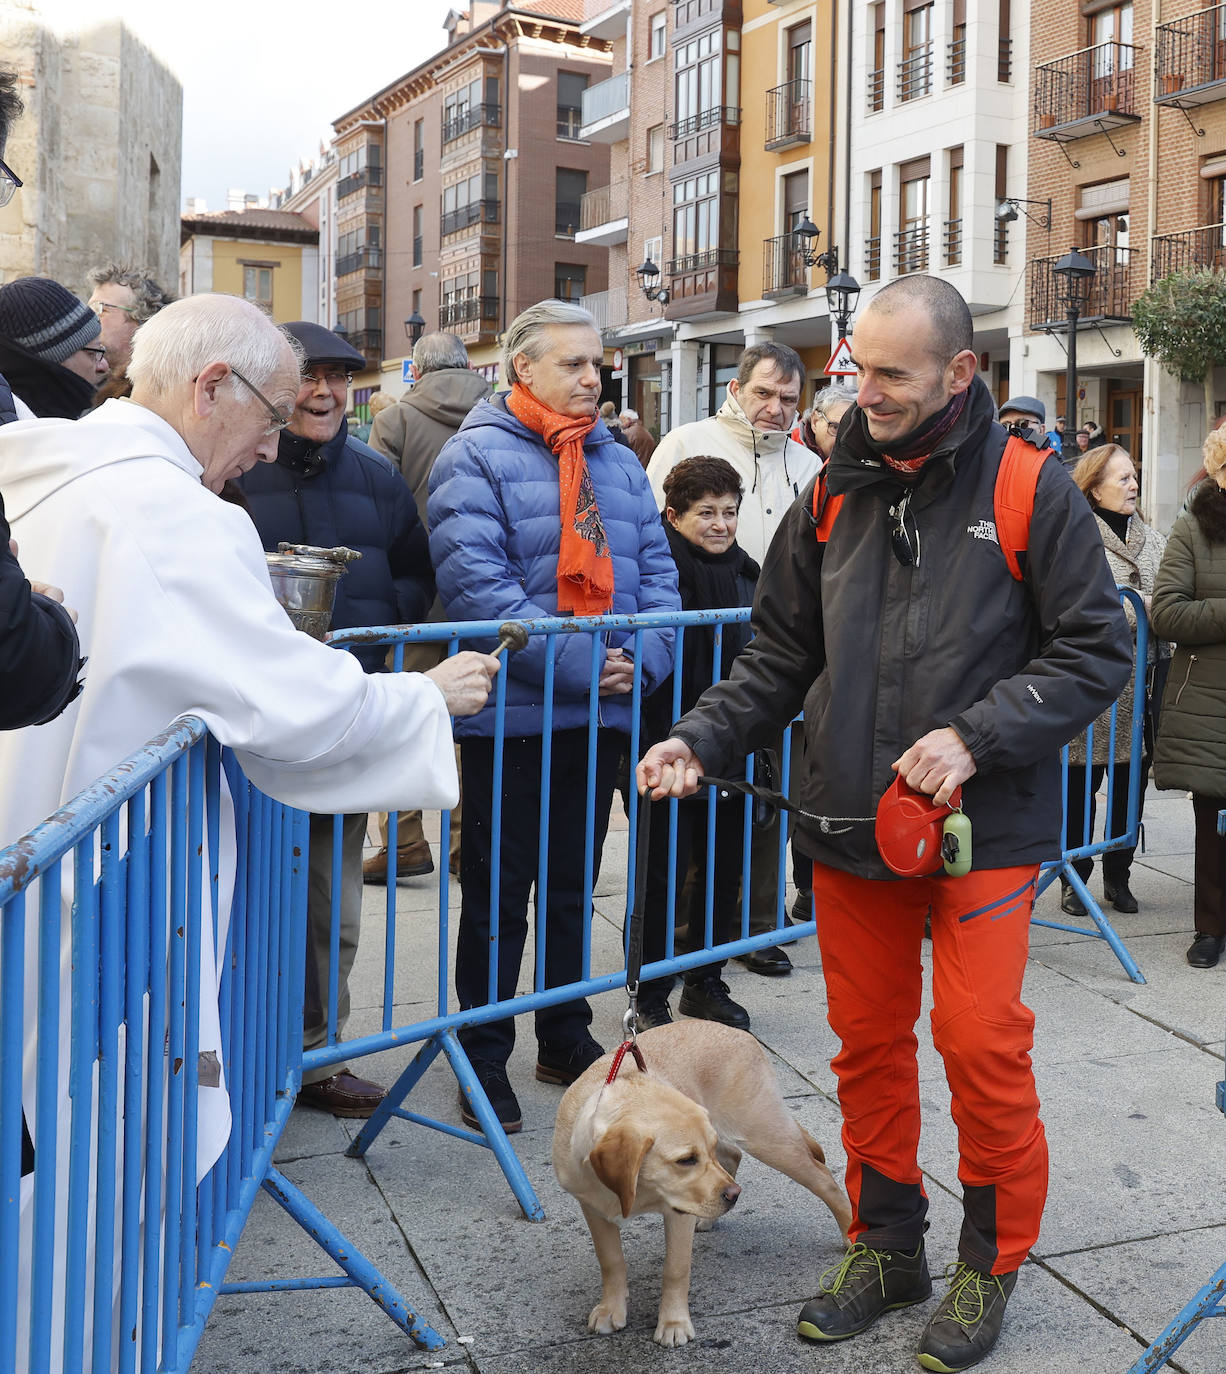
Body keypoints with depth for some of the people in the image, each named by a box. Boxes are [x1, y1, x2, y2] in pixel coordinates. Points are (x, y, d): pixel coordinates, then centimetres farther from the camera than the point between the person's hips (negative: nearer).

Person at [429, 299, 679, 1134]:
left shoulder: (619, 463, 12)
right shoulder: (476, 458, -8)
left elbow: (657, 570, 10)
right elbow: (475, 582, -19)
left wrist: (644, 654, -9)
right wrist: (573, 661, -22)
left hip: (602, 715, 6)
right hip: (512, 714, -6)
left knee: (573, 885, 17)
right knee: (498, 892, 4)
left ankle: (566, 1039, 31)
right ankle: (485, 1058, 17)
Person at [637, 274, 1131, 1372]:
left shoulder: (1030, 489, -5)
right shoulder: (835, 496, 7)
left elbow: (1096, 651, -5)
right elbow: (780, 657, 13)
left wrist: (973, 737, -16)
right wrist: (701, 740, -1)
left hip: (982, 828, -4)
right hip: (852, 826, 4)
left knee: (982, 1043, -4)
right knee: (868, 1039, 12)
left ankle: (992, 1261, 19)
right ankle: (887, 1245, 30)